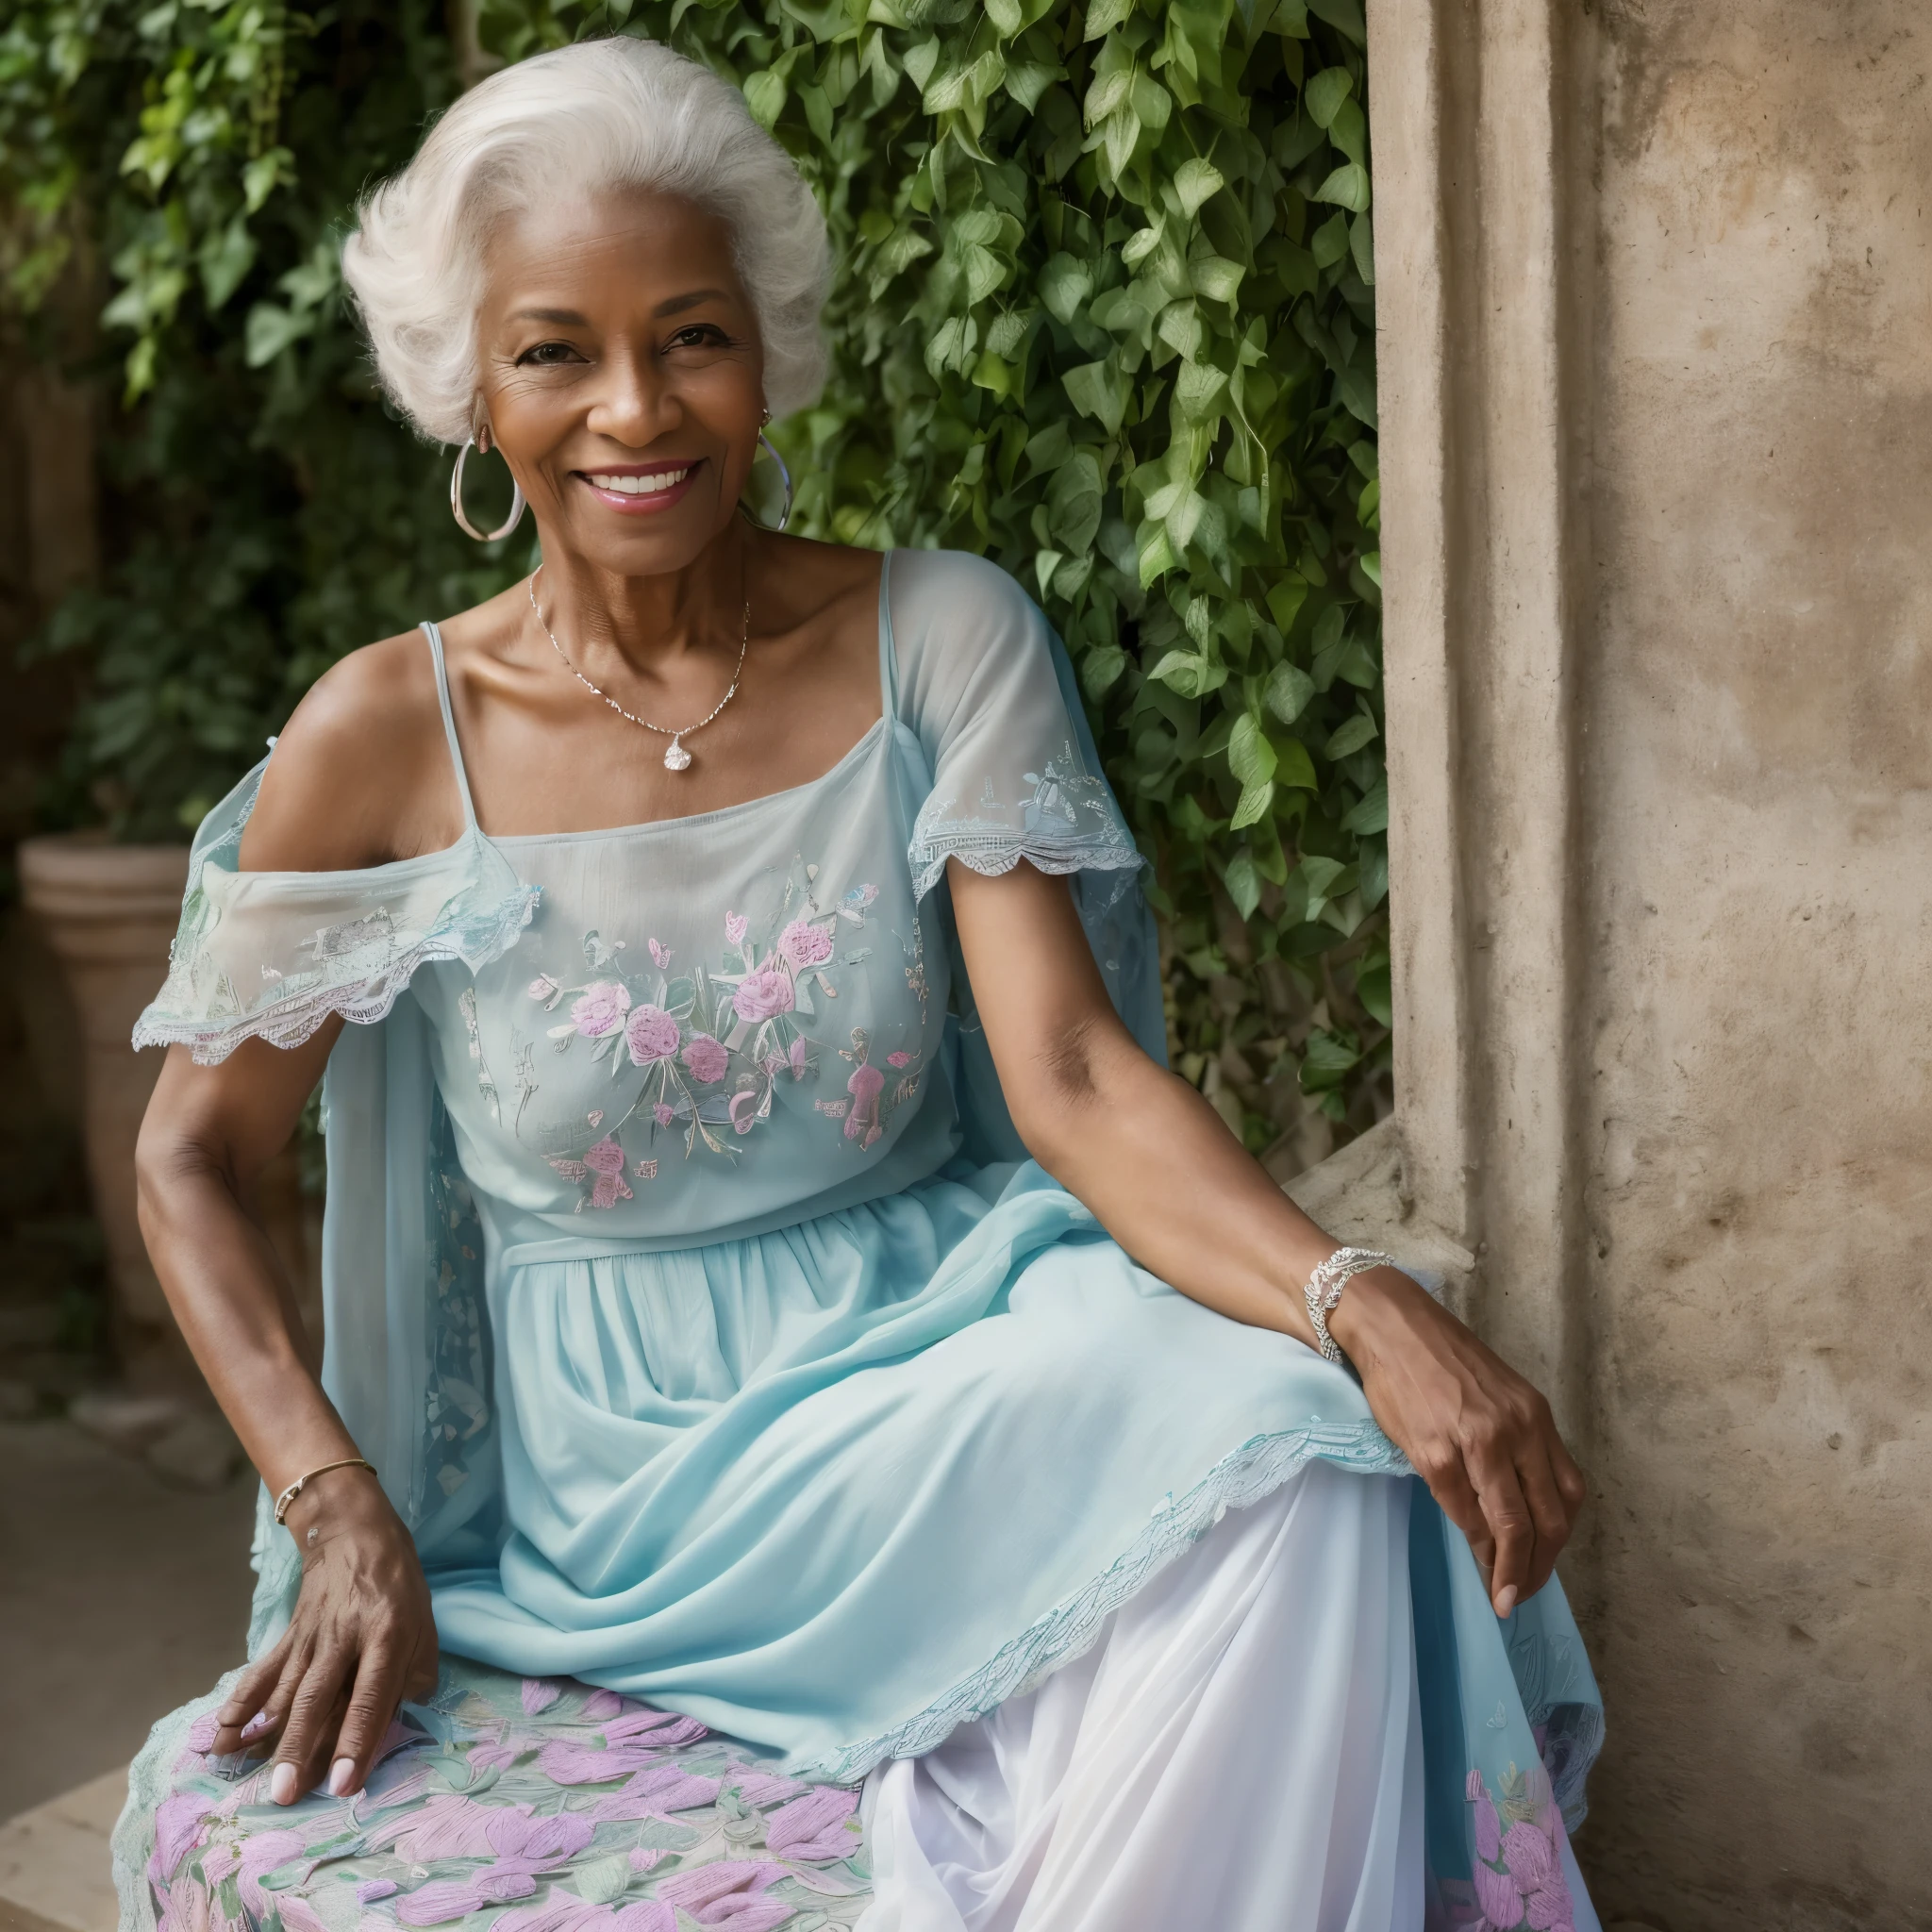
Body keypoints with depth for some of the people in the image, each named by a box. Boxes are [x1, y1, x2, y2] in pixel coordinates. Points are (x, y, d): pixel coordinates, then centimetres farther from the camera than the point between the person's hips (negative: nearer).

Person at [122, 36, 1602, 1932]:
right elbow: (192, 1159, 5)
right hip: (632, 1457, -3)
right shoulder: (388, 739, -5)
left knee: (1294, 1450, -30)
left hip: (945, 1336, 3)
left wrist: (1364, 1304, -29)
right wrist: (343, 1519, -7)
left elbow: (1070, 1069, -11)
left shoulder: (940, 636, -3)